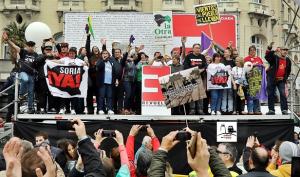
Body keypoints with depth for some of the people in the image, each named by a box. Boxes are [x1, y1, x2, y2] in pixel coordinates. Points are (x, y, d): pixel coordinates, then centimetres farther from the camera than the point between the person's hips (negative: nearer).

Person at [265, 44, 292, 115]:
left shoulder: (288, 60, 7)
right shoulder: (274, 57, -5)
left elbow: (288, 71, 19)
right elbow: (267, 57, -25)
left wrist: (285, 77, 7)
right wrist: (269, 49, -39)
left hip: (281, 80, 2)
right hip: (272, 79, -2)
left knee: (283, 94, -9)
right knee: (271, 94, 1)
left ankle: (284, 110, -6)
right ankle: (271, 110, 8)